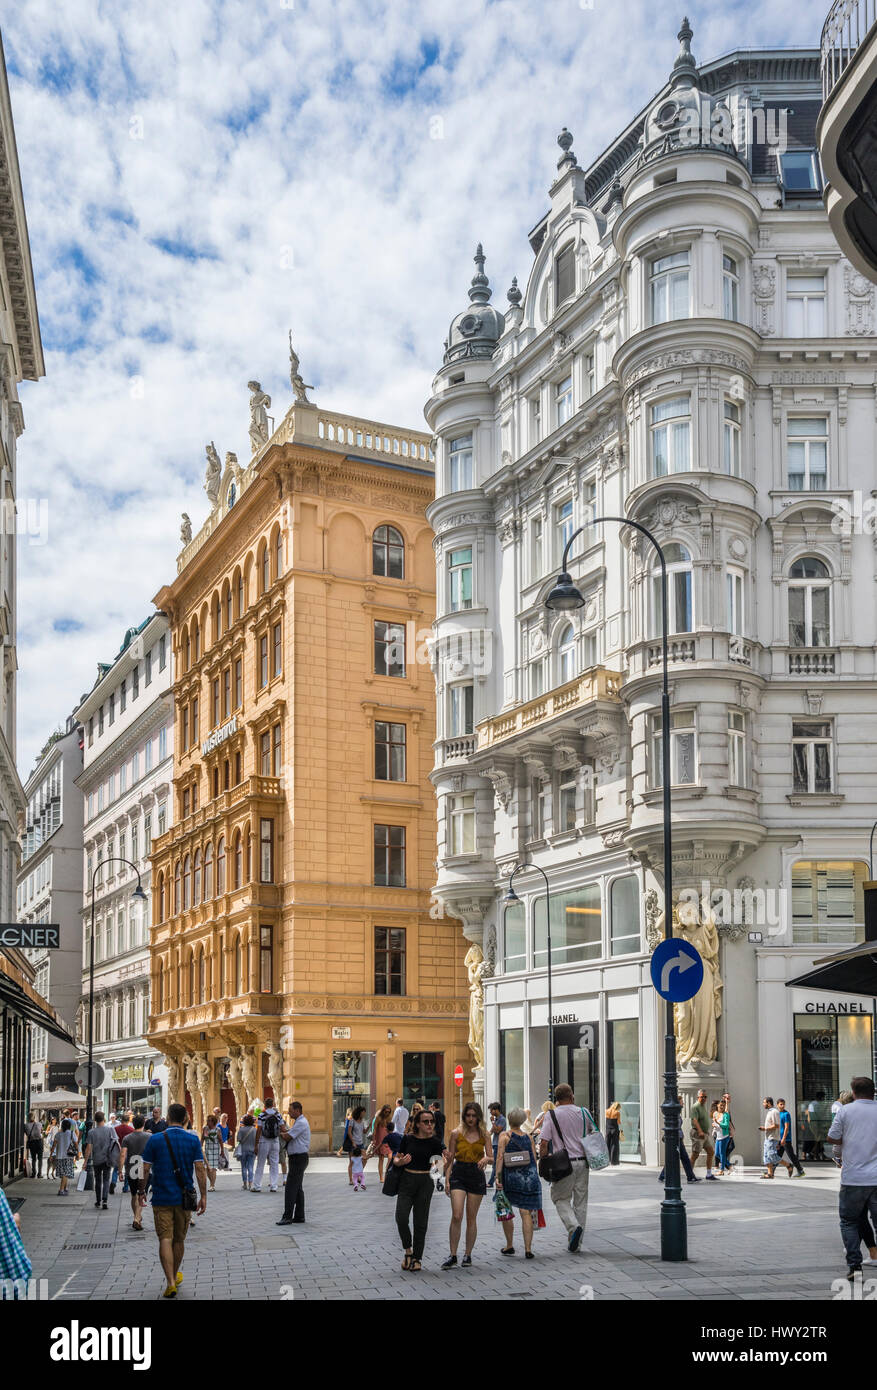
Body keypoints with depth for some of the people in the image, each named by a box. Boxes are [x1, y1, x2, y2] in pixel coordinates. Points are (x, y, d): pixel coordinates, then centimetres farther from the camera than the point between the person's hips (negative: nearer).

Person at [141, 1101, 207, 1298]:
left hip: (162, 1198, -2)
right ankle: (175, 1276, 33)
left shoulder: (155, 1140, -5)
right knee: (179, 1239, 17)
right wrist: (203, 1197, 1)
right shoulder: (193, 1140, -2)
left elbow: (146, 1170, -3)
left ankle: (170, 1282, -13)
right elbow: (200, 1170, -4)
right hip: (184, 1198, 2)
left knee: (165, 1240, -2)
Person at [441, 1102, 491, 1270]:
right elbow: (450, 1158, 7)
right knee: (456, 1216, -12)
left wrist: (486, 1159, -22)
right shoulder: (456, 1133, 3)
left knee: (471, 1218, 6)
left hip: (476, 1175, 1)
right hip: (459, 1174, -1)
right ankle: (452, 1256, -7)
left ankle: (468, 1254, 17)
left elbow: (491, 1158, 1)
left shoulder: (484, 1134, 4)